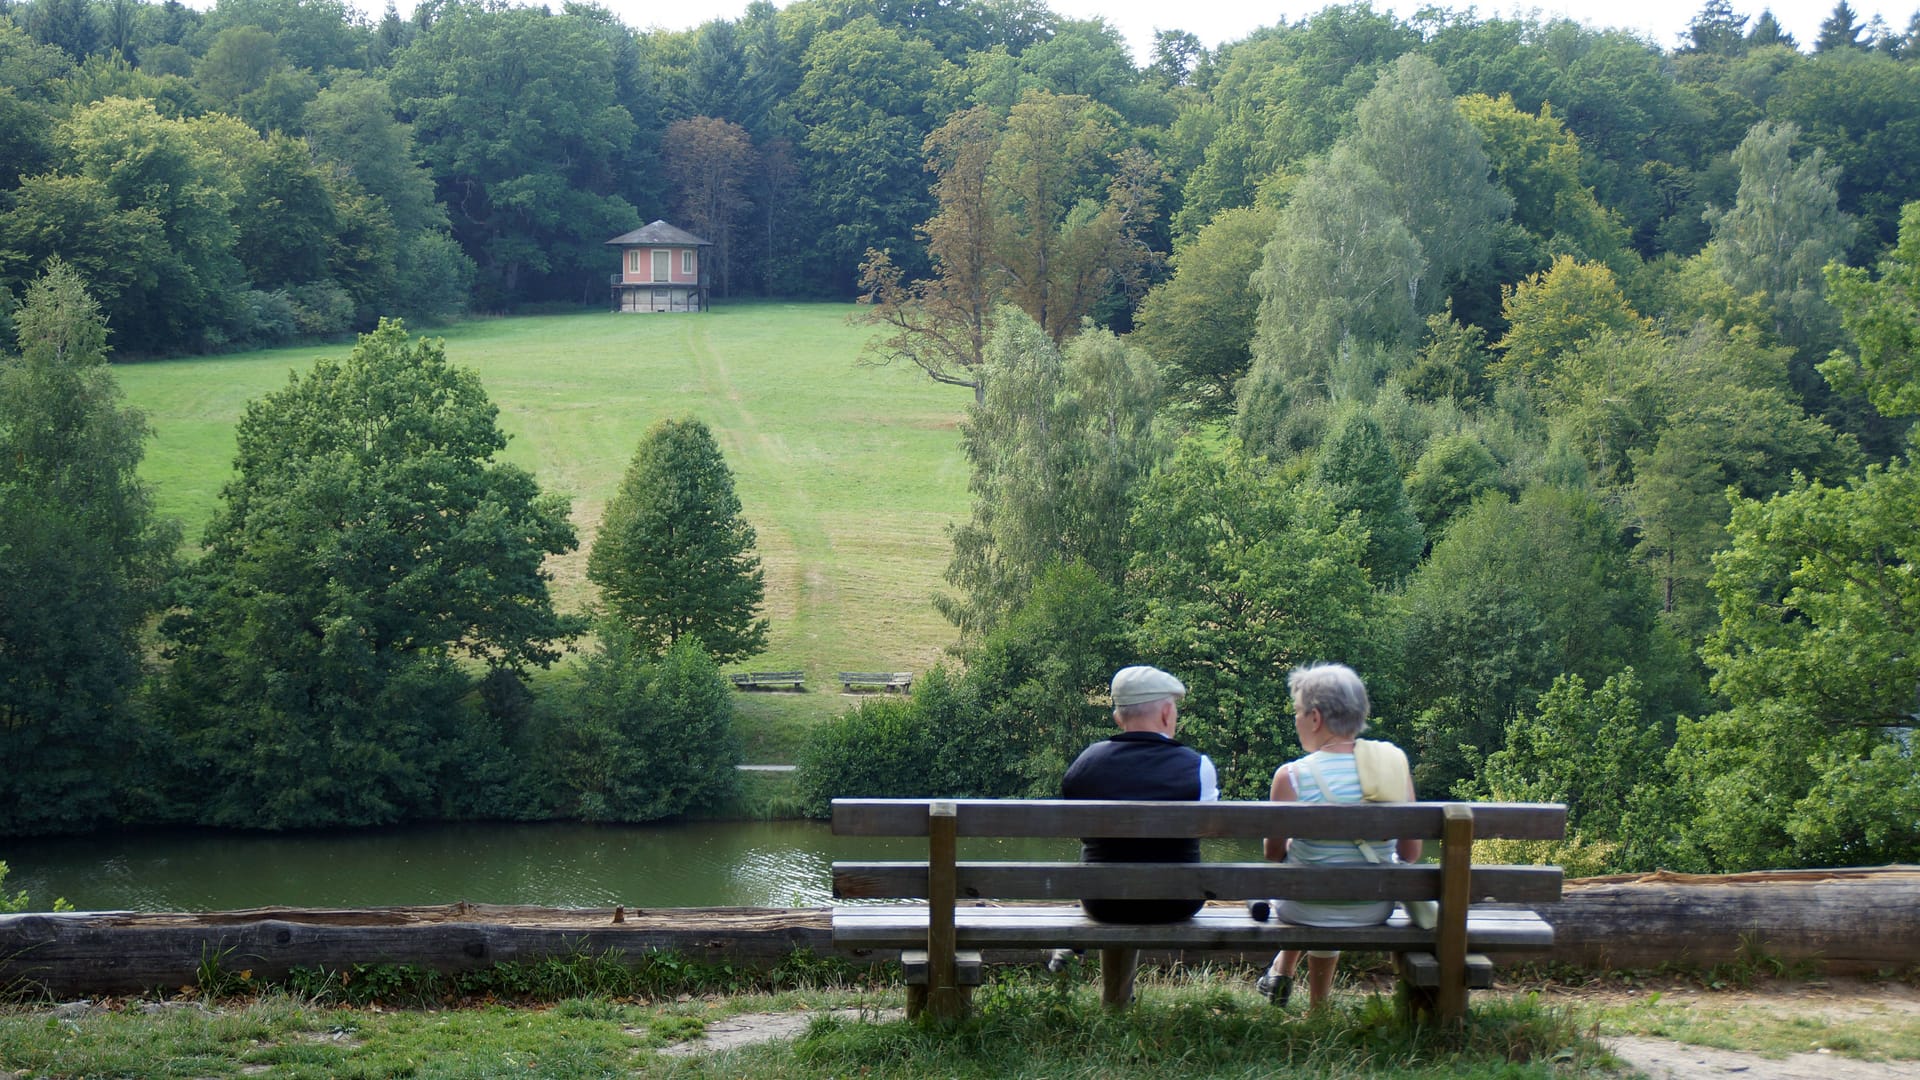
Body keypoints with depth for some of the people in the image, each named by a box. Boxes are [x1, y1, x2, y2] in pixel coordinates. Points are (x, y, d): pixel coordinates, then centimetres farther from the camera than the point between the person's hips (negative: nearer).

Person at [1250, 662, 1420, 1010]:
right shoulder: (1395, 760, -8)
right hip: (1376, 910, 3)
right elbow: (1411, 854, -1)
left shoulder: (1291, 776, -20)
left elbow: (1274, 853, -6)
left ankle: (1283, 969, 47)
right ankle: (1317, 1005, 45)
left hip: (1307, 912, -3)